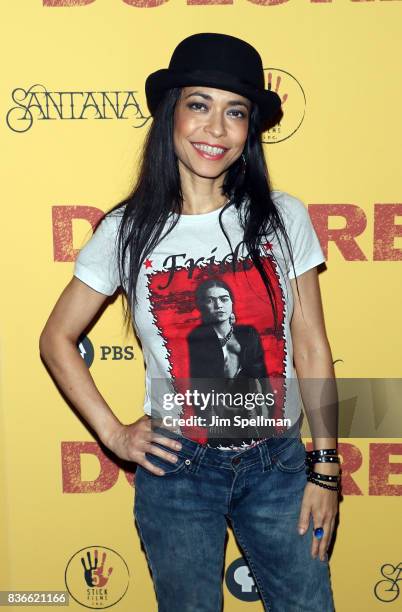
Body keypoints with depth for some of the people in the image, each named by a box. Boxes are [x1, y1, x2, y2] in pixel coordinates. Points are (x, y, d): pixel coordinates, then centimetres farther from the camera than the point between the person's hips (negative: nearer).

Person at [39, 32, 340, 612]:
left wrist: (325, 466, 1)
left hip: (278, 464, 1)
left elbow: (311, 348, 0)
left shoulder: (284, 217, -4)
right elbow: (56, 339, 4)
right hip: (177, 470, -1)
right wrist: (113, 433, -3)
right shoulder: (128, 231, -6)